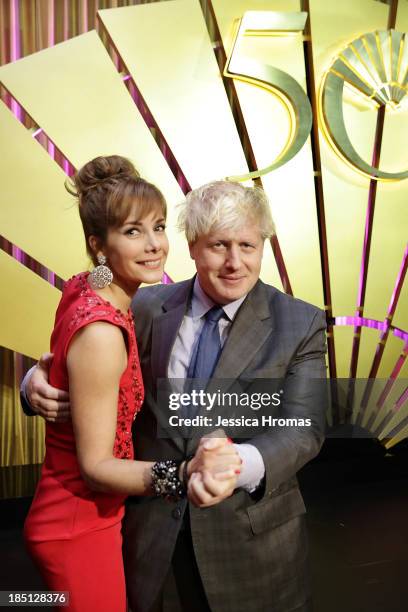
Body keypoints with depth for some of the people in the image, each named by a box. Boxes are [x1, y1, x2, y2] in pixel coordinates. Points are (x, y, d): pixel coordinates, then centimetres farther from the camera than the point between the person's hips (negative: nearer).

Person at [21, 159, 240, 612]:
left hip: (87, 512, 9)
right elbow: (95, 465, -27)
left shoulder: (81, 289, -5)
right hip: (80, 528, -8)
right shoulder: (101, 333, -31)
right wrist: (182, 474, -40)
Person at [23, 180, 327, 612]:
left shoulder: (301, 324, -8)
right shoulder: (149, 307, -2)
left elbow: (303, 428, -14)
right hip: (154, 533, 2)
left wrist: (241, 464, -35)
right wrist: (39, 383, -17)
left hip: (251, 539, -1)